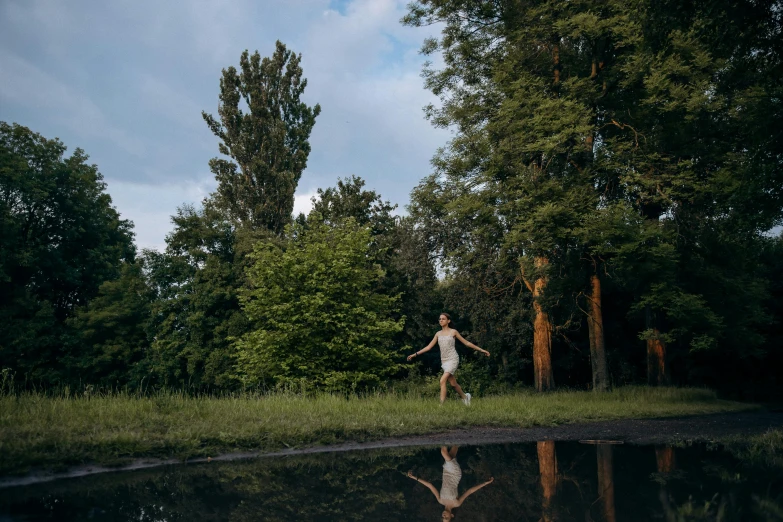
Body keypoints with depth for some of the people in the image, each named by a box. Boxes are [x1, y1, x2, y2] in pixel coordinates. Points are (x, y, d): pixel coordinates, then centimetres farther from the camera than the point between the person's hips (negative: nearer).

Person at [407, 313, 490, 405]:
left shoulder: (453, 332, 0)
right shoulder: (438, 334, 11)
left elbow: (466, 343, 6)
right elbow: (429, 347, 13)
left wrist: (481, 350, 5)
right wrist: (415, 354, 7)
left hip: (453, 360, -5)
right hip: (444, 361, 5)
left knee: (442, 381, -20)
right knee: (453, 384, 10)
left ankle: (442, 404, -18)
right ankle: (465, 396, 36)